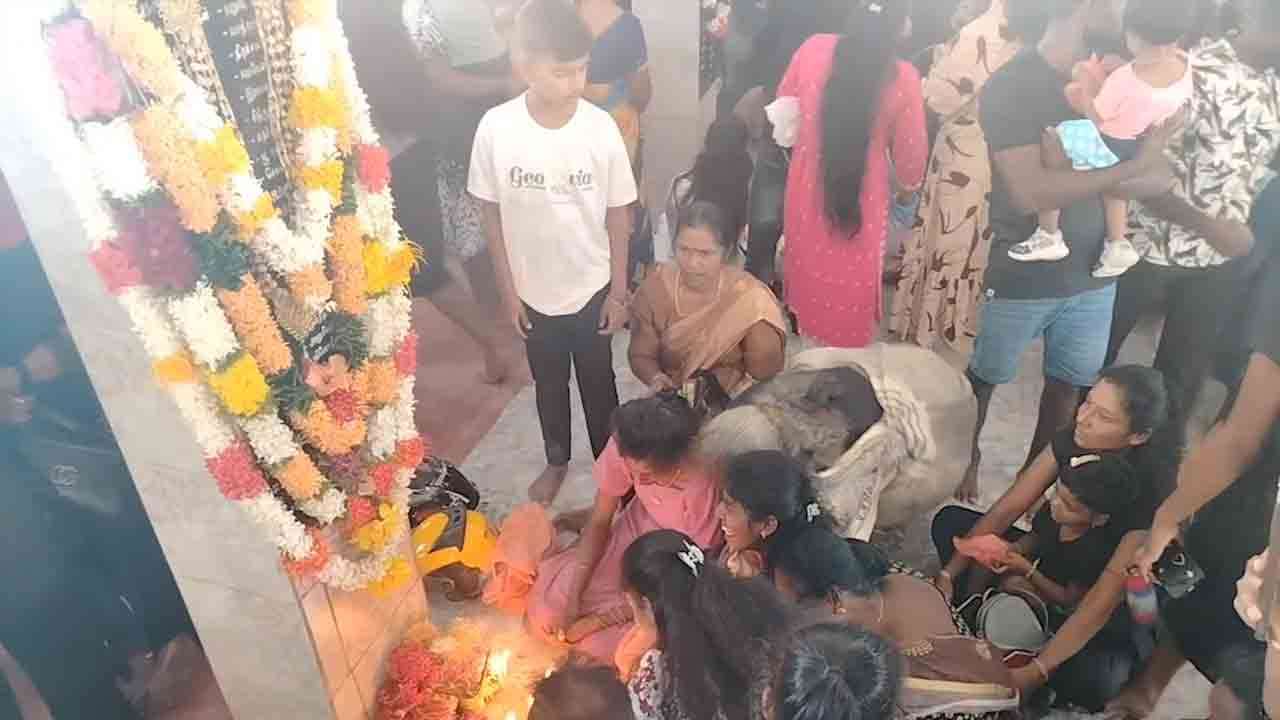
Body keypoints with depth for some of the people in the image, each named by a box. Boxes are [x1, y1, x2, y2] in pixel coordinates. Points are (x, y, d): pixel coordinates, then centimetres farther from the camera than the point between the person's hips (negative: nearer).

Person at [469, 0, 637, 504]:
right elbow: (492, 214, -6)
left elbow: (618, 216, -7)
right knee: (548, 383, 22)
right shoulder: (496, 128, -17)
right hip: (534, 292, 1)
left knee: (598, 383, 18)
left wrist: (618, 292, -3)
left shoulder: (601, 127, -17)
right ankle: (557, 461, 47)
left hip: (592, 289, -1)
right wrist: (508, 291, -3)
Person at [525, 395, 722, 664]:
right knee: (548, 606, -6)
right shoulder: (623, 449, -25)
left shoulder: (701, 492, -37)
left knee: (600, 641, -18)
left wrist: (597, 620, -20)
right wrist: (573, 597, -19)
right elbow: (599, 522, -10)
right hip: (632, 534, 4)